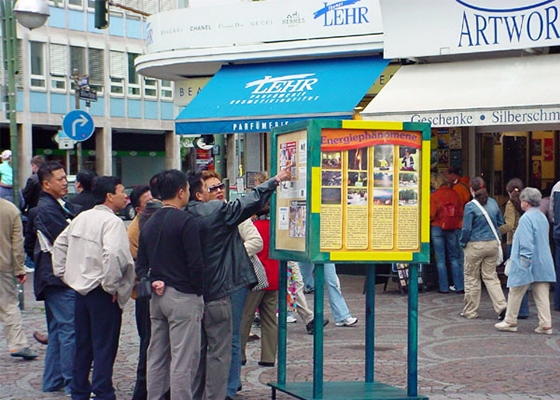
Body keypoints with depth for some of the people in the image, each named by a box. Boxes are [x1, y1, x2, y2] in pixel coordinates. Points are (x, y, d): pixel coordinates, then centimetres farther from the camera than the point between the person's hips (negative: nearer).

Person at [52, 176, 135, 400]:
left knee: (82, 345, 16)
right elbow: (113, 254, -30)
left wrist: (63, 274, 17)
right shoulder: (112, 222, -16)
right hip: (101, 292, -8)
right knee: (105, 347, -1)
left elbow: (59, 245, 15)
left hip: (81, 288, 8)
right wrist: (112, 286, -20)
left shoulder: (82, 218, 10)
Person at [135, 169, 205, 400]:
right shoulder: (186, 221, -12)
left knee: (156, 357, 13)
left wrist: (153, 282, 1)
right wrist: (199, 292, -5)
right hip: (183, 296, -8)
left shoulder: (149, 224, 12)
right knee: (183, 359, -4)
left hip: (157, 297, 8)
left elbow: (140, 265, 12)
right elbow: (195, 263, -16)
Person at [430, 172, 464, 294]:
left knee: (440, 258, 3)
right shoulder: (454, 194, 1)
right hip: (453, 229, 3)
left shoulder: (434, 195, -11)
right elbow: (460, 212, 4)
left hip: (438, 228, -3)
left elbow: (431, 215, -10)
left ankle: (444, 287, 2)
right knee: (454, 258, 9)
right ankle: (460, 286, 5)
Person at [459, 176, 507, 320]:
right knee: (491, 277, 12)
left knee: (471, 278, 7)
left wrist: (463, 243, 3)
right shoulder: (493, 203, 4)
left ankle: (470, 311, 15)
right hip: (492, 244, 5)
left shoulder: (470, 206, -13)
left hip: (475, 245, -5)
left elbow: (466, 228, -12)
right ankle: (501, 307, -1)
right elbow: (500, 223, 12)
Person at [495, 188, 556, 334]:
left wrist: (524, 261, -17)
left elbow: (526, 243, -20)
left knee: (515, 293, 6)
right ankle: (546, 325, 3)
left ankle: (510, 322, 15)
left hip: (528, 263, -8)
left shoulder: (526, 218, -15)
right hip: (543, 264, 8)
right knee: (542, 295, 7)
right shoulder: (543, 217, 11)